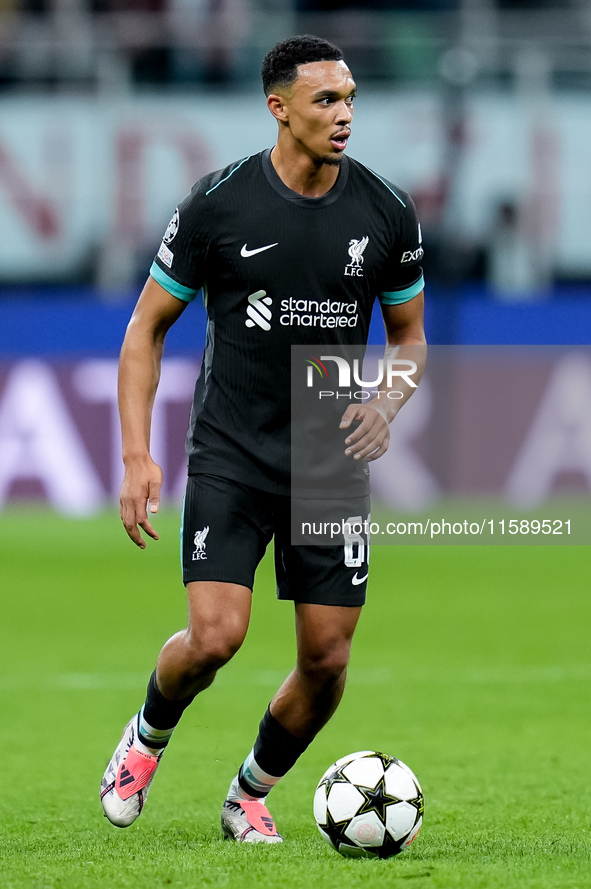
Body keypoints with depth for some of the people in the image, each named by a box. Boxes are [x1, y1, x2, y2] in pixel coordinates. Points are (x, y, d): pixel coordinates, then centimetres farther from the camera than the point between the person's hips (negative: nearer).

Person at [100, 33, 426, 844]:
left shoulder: (387, 212, -1)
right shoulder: (217, 205, -8)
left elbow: (409, 334, 13)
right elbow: (147, 328, 0)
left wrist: (386, 405, -8)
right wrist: (137, 457, -8)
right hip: (230, 456, -3)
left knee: (327, 660, 0)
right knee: (215, 637, -17)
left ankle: (250, 796, 25)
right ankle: (147, 739, 16)